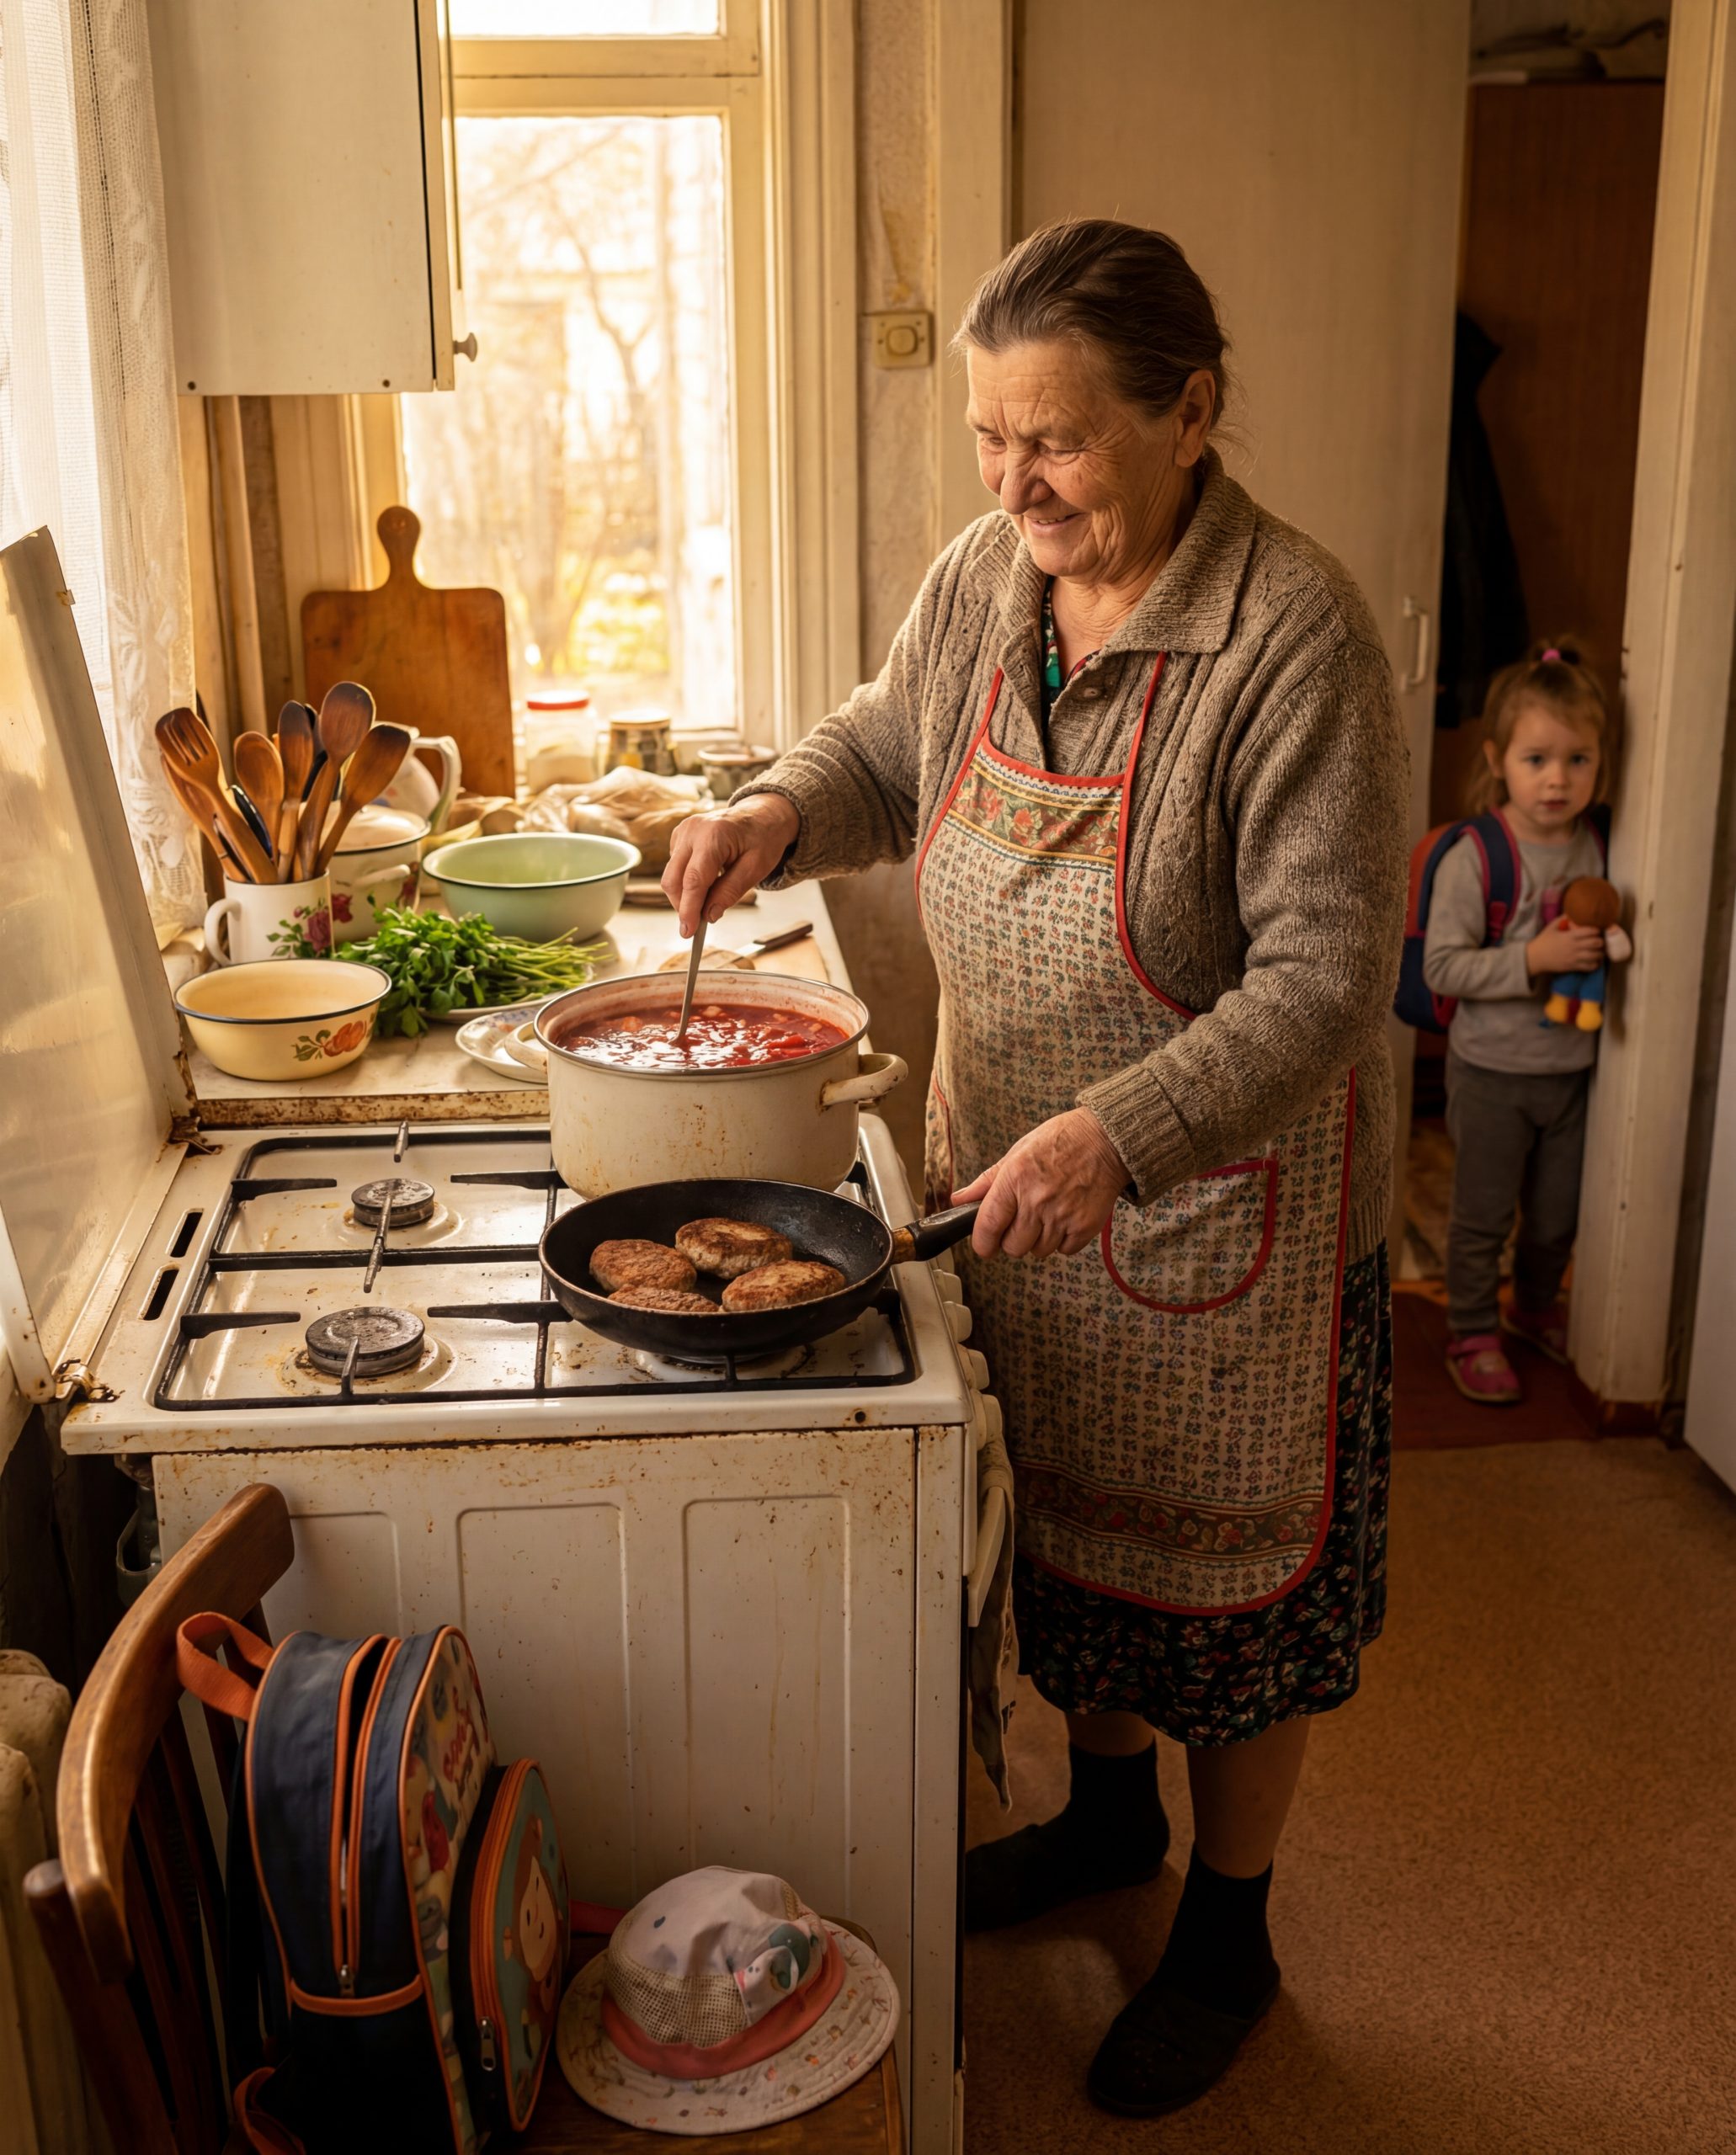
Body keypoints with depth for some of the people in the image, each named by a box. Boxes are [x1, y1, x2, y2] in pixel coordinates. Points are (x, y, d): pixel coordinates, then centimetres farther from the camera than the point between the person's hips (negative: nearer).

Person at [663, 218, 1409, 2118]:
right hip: (1010, 1173, 6)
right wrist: (780, 810, -7)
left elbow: (1323, 974, -26)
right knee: (1059, 1516, 23)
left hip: (1219, 1208, -6)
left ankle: (1226, 1931, 36)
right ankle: (1109, 1811, 50)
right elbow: (884, 747, 15)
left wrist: (1116, 1133, -37)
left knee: (1221, 1561, 11)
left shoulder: (1294, 639, -24)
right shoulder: (985, 577, -3)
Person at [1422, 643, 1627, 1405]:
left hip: (1573, 1068, 5)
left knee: (1558, 1214, 19)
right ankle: (1472, 1335, 26)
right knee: (1483, 1215, 8)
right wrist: (1533, 958, -29)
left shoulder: (1597, 850, -1)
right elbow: (1442, 966, -21)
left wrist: (1611, 948, -7)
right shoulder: (1473, 858, -18)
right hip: (1493, 1072, -5)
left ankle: (1534, 1308, 43)